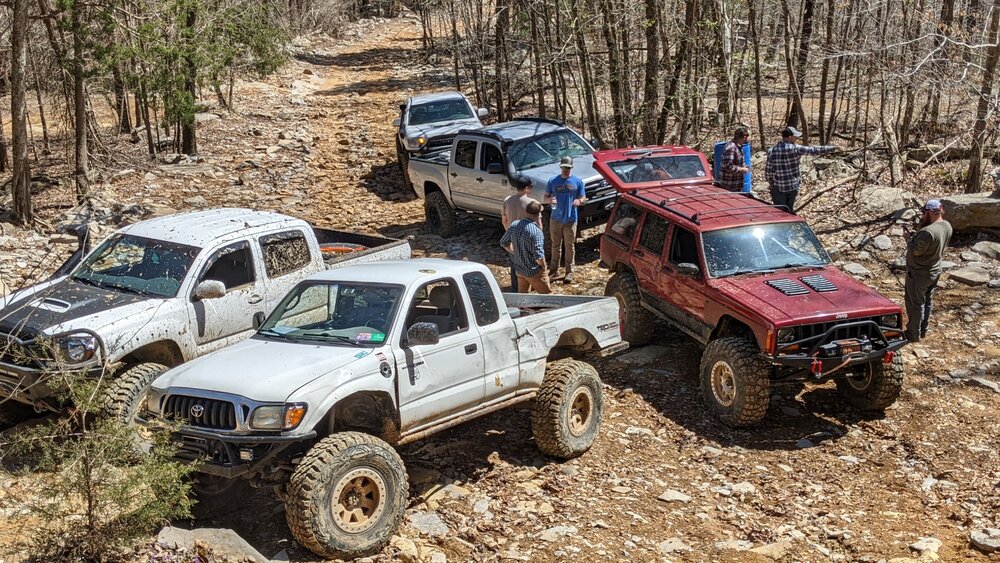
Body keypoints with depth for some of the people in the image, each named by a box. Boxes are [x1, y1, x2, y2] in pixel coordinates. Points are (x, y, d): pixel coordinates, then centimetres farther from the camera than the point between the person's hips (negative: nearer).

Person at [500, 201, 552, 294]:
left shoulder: (514, 225, -7)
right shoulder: (536, 231, -27)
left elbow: (504, 243, 7)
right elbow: (539, 257, -29)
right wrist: (543, 266, -9)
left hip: (519, 269, 7)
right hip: (534, 272, -7)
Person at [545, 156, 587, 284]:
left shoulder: (577, 181, 0)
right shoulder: (552, 181, 1)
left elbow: (583, 198, 2)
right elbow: (545, 198, 5)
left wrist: (579, 201, -22)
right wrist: (549, 200, -20)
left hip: (570, 219, -1)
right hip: (555, 219, 1)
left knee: (570, 246, 5)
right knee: (556, 245, 10)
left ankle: (569, 272, 13)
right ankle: (554, 269, 21)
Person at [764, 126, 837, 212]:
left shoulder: (772, 151, -8)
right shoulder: (795, 149, -14)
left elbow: (768, 172, -5)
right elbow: (814, 150, -9)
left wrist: (771, 183, 12)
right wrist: (832, 148, 1)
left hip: (779, 187, 0)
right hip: (793, 186, 0)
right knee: (790, 211, 17)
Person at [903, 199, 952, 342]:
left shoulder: (928, 232, -33)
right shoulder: (947, 226, -4)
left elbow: (915, 251, -25)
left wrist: (908, 237, -11)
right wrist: (921, 227, -4)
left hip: (919, 274, -9)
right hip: (935, 270, 9)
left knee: (915, 304, 6)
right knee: (927, 301, 22)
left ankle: (913, 335, 17)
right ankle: (923, 330, 35)